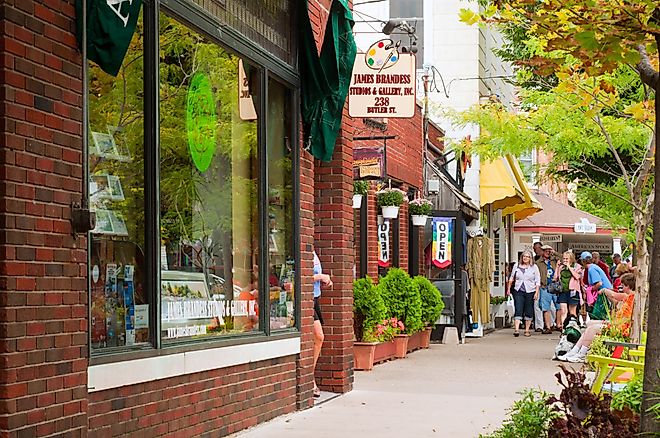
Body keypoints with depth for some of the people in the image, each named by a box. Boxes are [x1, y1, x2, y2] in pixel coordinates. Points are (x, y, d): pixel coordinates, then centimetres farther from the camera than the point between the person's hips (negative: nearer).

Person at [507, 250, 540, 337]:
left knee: (529, 312, 4)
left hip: (530, 292, 0)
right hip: (518, 291, 1)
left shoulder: (534, 267, 3)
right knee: (518, 310, -10)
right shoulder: (516, 266, 9)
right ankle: (516, 329, -17)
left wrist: (536, 292, -5)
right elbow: (511, 278, 18)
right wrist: (508, 289, 14)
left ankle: (527, 330, 12)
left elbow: (537, 281, 2)